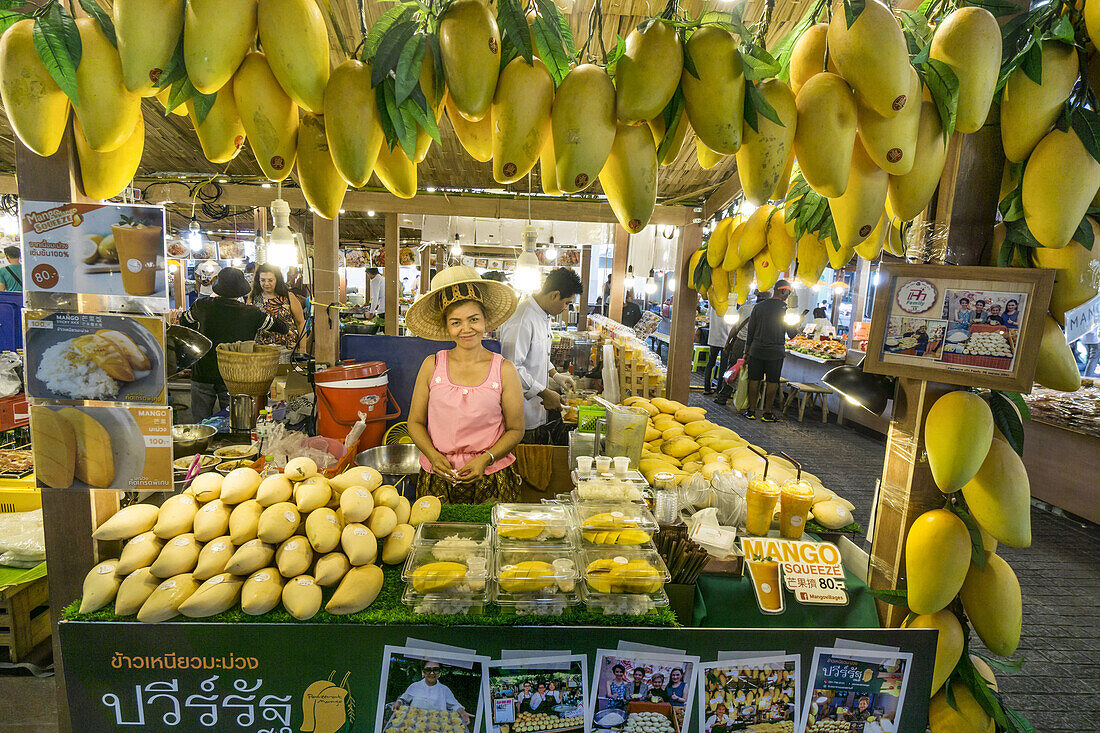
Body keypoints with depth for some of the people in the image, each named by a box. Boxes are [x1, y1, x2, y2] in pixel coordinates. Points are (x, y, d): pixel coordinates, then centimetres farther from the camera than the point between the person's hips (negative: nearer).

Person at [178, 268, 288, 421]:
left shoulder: (203, 306, -7)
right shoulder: (252, 313, -11)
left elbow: (185, 321, 15)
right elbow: (283, 328, 1)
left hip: (203, 374, 1)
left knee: (200, 423, 13)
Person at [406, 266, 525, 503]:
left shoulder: (504, 370, -3)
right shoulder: (432, 365, 1)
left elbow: (515, 429, 2)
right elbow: (415, 422, 6)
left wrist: (485, 459, -13)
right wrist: (433, 455, -11)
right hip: (437, 479, 1)